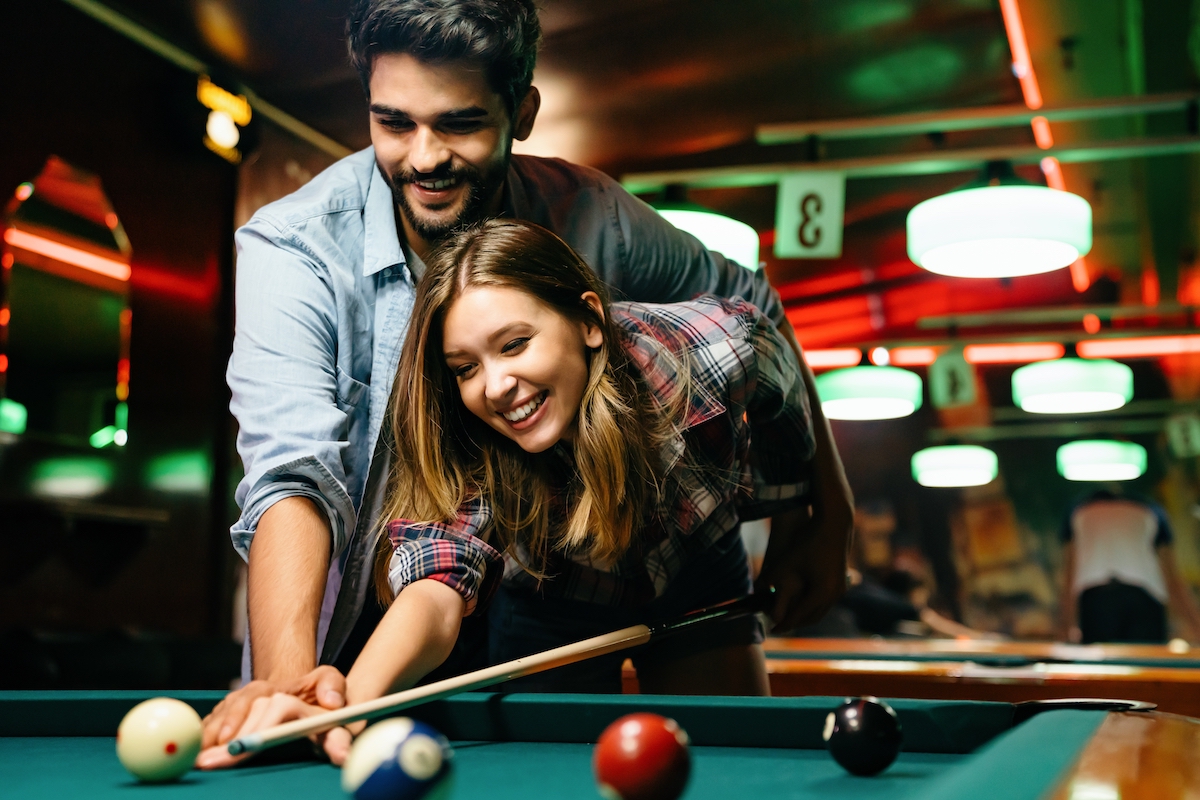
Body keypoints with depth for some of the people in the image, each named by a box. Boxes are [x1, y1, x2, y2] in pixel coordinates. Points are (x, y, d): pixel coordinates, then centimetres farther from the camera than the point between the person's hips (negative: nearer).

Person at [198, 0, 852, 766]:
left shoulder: (589, 221, -11)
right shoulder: (294, 249, -20)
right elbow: (296, 474, -33)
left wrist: (827, 515, 3)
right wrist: (286, 670, -51)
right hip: (356, 652, -1)